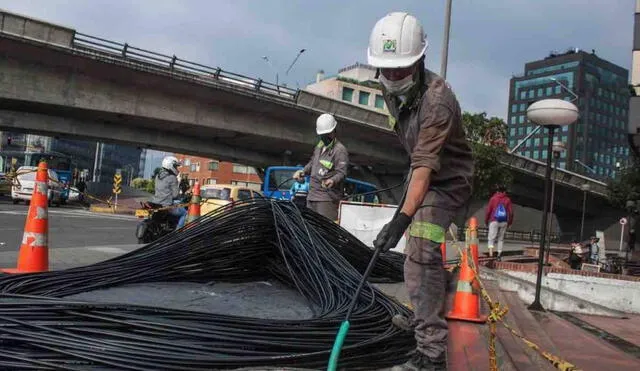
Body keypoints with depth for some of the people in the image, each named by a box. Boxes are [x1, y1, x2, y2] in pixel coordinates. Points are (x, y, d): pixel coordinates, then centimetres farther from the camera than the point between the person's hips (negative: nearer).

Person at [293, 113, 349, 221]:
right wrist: (302, 172, 17)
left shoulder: (340, 150, -8)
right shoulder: (319, 146, 19)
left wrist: (333, 180, -35)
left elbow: (342, 172, -16)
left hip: (327, 197, -9)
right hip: (312, 195, 9)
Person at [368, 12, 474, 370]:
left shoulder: (437, 100, -32)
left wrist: (401, 219, -46)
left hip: (448, 179, -9)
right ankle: (426, 317, 42)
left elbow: (425, 166, -39)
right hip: (426, 174, 9)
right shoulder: (391, 88, -6)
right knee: (423, 251, 21)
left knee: (421, 254, -24)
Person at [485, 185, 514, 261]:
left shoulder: (493, 198, 2)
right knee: (501, 238, 13)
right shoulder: (507, 200, 6)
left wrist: (486, 221, 9)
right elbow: (511, 212, 2)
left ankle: (491, 252, -25)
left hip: (494, 221, -2)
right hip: (504, 222, 2)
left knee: (491, 238, -3)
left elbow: (488, 210, -1)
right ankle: (499, 255, 15)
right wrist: (509, 223, 13)